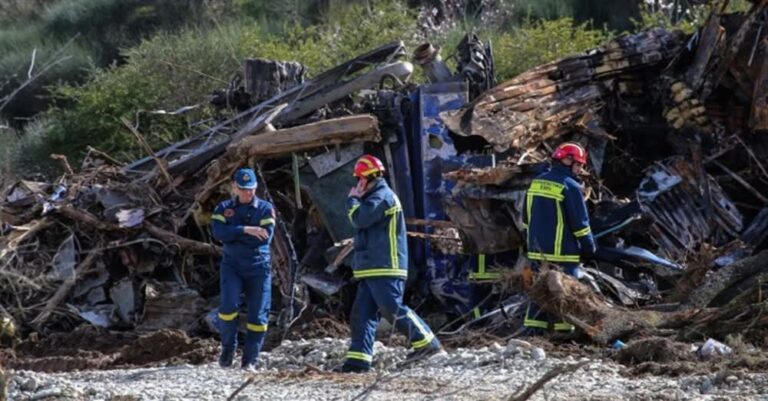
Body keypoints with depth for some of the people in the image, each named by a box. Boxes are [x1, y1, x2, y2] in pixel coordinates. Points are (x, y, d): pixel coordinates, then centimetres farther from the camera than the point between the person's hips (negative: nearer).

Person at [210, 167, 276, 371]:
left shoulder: (265, 208, 1)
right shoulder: (224, 209, 7)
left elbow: (266, 237, -13)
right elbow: (219, 232, -11)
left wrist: (233, 236, -10)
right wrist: (245, 230, -22)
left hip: (258, 267, 0)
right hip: (232, 266, 0)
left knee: (258, 314, -1)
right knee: (228, 306, -18)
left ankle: (251, 360, 7)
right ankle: (228, 347, 3)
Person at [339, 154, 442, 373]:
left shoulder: (382, 196, -11)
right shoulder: (377, 197, 23)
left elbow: (359, 219, -17)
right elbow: (363, 223, 24)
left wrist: (353, 200, -3)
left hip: (385, 268, -11)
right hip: (372, 269, 11)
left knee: (392, 309, -12)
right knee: (361, 313, 3)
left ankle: (426, 342, -4)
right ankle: (358, 359, -1)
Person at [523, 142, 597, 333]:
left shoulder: (536, 183, 10)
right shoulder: (570, 187, -14)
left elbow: (528, 217, 18)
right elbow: (580, 222, -12)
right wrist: (589, 247, 1)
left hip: (537, 251, 7)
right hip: (563, 252, -7)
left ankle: (533, 329, 10)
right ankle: (563, 330, -1)